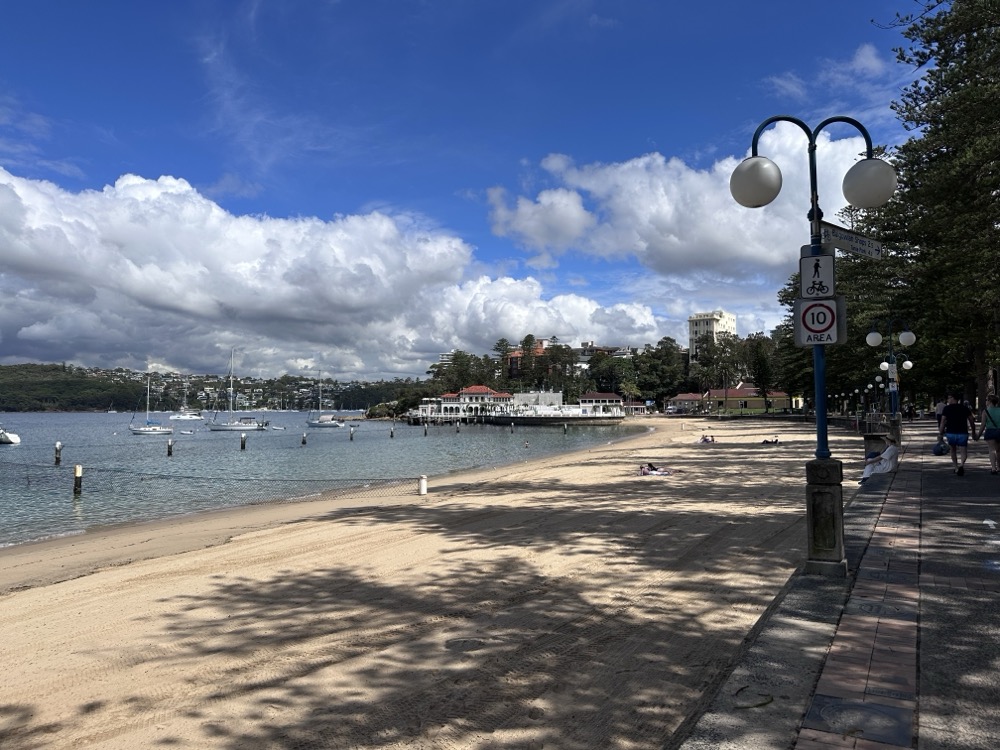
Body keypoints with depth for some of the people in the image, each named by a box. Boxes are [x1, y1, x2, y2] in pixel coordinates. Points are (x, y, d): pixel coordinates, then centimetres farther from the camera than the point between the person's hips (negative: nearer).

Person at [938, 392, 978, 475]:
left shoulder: (946, 408, -1)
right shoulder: (965, 408, 5)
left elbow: (943, 422, -7)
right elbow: (972, 421, 6)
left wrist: (940, 434, -5)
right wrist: (973, 433, 16)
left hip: (950, 433, 0)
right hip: (962, 433, 0)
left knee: (953, 450, 20)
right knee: (964, 452, 3)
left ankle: (956, 468, 21)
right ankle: (961, 464, -25)